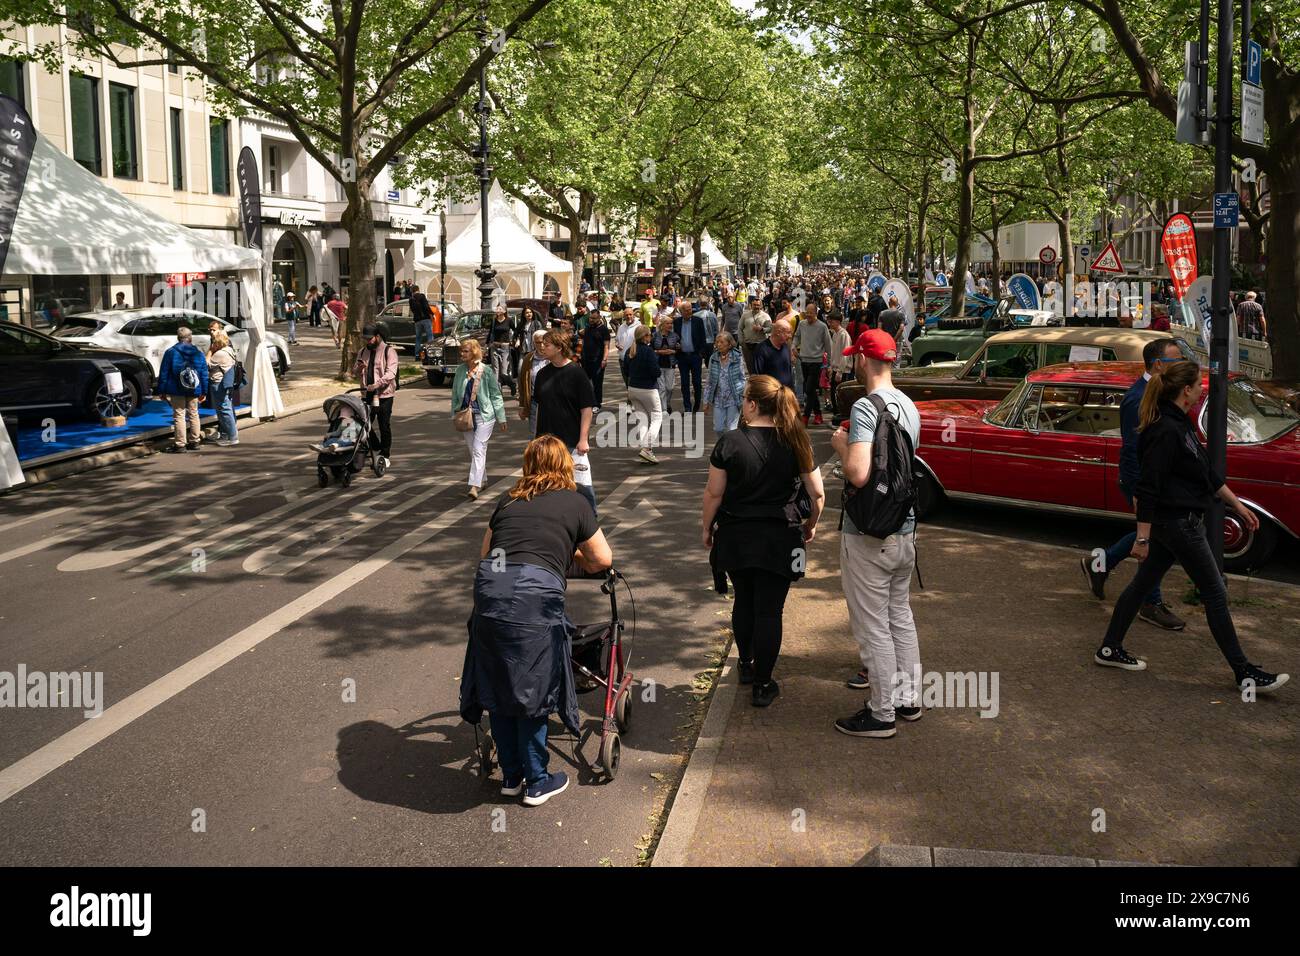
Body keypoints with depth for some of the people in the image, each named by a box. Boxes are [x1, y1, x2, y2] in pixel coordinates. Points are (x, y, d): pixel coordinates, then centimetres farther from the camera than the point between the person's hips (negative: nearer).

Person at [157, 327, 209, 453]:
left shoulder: (170, 352, -6)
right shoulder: (198, 354, 3)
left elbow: (164, 373, -6)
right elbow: (204, 374, 6)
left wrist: (162, 390, -1)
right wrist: (204, 391, 12)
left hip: (176, 391, -3)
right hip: (194, 391, 3)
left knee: (179, 416, -1)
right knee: (193, 414, 14)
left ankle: (180, 444, -3)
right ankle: (194, 442, 19)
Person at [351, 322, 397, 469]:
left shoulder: (389, 351, -6)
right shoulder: (363, 352, 13)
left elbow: (391, 373, -19)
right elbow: (354, 372, 18)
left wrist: (377, 384, -31)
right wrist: (359, 367, -6)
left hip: (384, 395, -6)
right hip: (367, 394, 6)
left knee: (384, 426, 1)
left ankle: (385, 456, 10)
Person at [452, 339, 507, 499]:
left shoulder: (487, 371, -6)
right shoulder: (460, 370, 5)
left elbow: (496, 395, -1)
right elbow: (455, 394, 13)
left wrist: (501, 418, -1)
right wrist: (455, 415, 10)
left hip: (484, 415, -5)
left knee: (479, 450, -12)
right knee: (472, 451, 13)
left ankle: (474, 486, -18)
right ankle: (481, 480, 29)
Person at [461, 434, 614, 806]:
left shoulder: (508, 501, 22)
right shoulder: (574, 503, 11)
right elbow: (603, 559, 15)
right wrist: (574, 555, 34)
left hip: (489, 589, 4)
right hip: (535, 596, -4)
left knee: (497, 690, 15)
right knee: (531, 692, 9)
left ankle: (510, 776, 29)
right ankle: (536, 783, 20)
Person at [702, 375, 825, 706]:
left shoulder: (729, 442, -10)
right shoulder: (795, 443, -5)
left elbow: (714, 493, -7)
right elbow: (817, 493, -3)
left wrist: (707, 528, 7)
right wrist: (810, 525, 14)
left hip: (735, 536, 1)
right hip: (778, 539, 0)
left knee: (743, 602, 21)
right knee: (769, 610, 5)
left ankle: (746, 665, 37)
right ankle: (762, 685, 10)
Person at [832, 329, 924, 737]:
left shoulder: (866, 408, -20)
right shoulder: (909, 405, 8)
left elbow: (858, 474, -30)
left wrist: (841, 444, -11)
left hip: (869, 536, -9)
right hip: (905, 529, 9)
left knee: (872, 625, 2)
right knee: (900, 615, 20)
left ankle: (882, 714, 12)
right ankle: (909, 698, 31)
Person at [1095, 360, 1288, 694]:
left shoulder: (1180, 424, 9)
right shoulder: (1166, 432, -23)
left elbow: (1208, 472, 17)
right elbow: (1148, 488, -23)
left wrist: (1238, 504, 19)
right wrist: (1142, 539, -22)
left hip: (1170, 521, 10)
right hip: (1178, 522, -10)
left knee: (1143, 582, 15)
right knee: (1214, 592, -1)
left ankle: (1110, 649, 23)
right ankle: (1243, 673, 8)